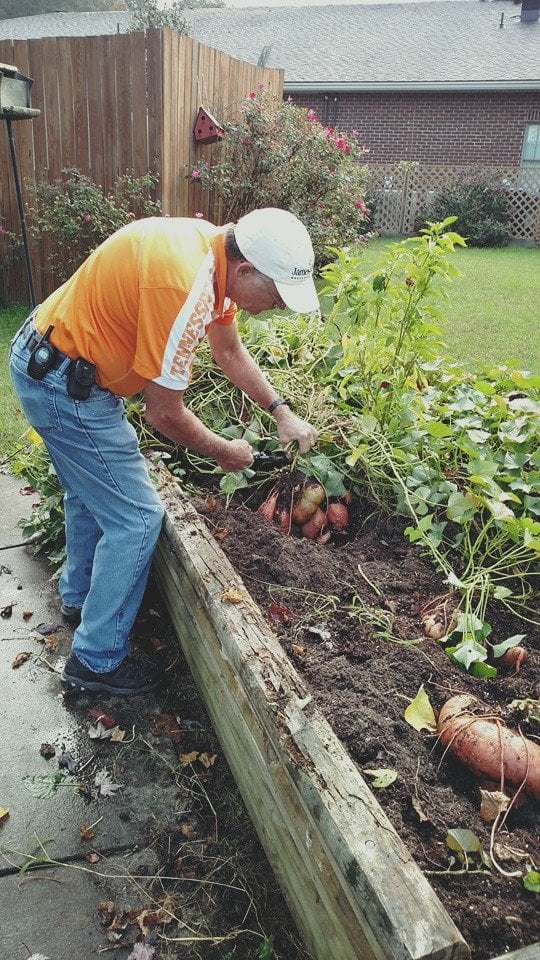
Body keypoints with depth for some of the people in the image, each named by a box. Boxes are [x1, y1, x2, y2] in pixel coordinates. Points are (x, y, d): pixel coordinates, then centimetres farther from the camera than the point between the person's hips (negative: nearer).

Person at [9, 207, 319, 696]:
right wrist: (223, 451, -6)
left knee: (90, 491, 26)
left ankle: (80, 597, 48)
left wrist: (282, 412, 8)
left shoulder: (216, 252, -1)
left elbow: (230, 350, 14)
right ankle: (96, 660, 12)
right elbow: (163, 412, -23)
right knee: (136, 518, -4)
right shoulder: (186, 286, -30)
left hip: (50, 360, 10)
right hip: (63, 385, -10)